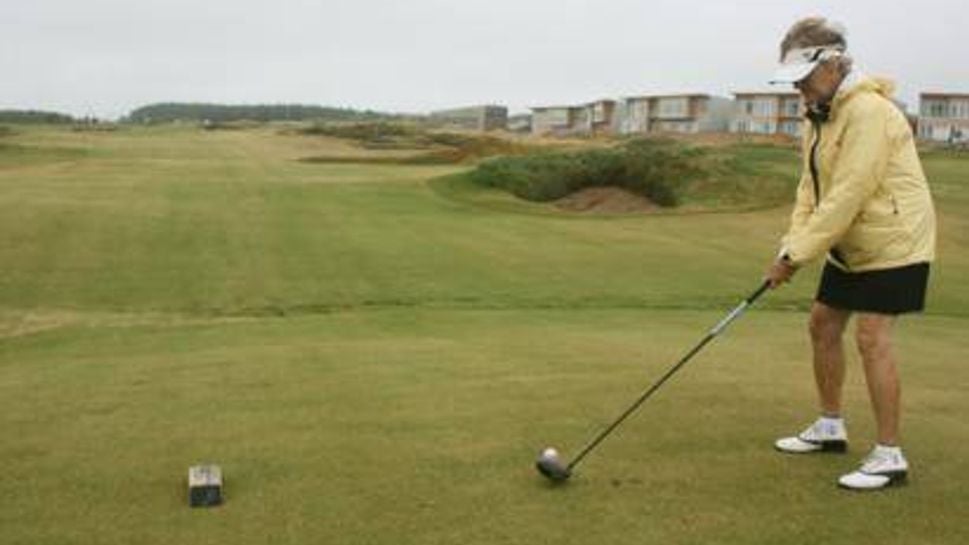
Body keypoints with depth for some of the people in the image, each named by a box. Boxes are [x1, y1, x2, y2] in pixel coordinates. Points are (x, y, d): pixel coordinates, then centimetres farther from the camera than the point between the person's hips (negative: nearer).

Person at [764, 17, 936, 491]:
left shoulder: (868, 111, -23)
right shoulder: (819, 114, 7)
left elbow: (847, 197, -27)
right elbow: (811, 187, 4)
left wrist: (796, 255, -24)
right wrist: (792, 245, -10)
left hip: (892, 242, -10)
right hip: (849, 245, 10)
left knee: (872, 338, -13)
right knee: (823, 325, 13)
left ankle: (889, 456, -4)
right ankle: (830, 427, 28)